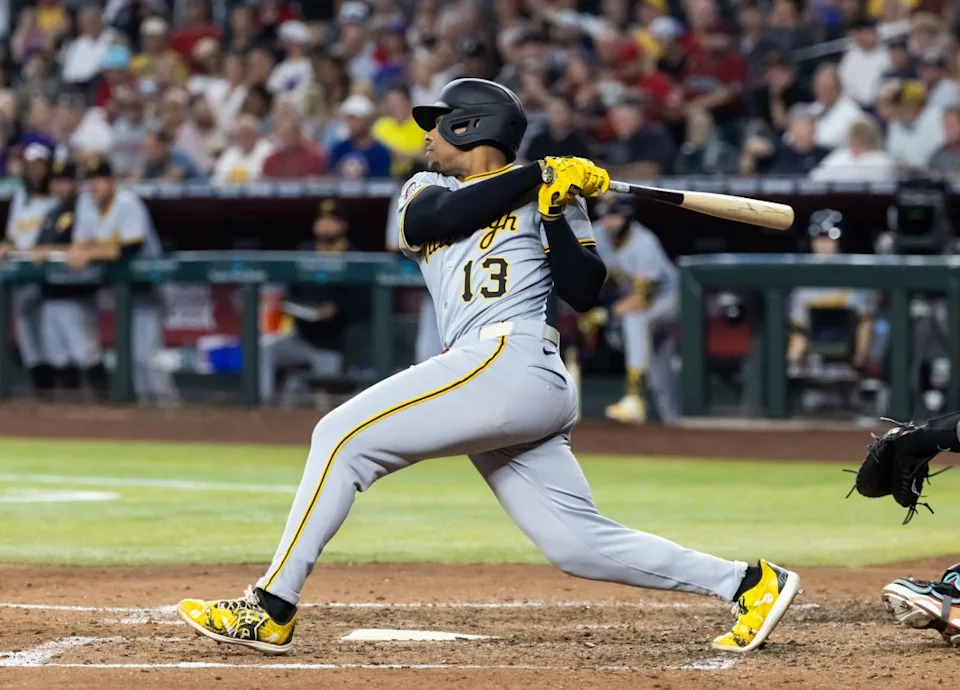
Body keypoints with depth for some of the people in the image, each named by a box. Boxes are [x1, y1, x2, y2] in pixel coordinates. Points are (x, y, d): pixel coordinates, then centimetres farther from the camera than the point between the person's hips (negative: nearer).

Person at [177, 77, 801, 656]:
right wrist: (539, 175, 0)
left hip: (513, 362, -7)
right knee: (579, 543, -1)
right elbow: (437, 218, 2)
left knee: (344, 436, -14)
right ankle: (746, 582, 3)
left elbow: (585, 292, -1)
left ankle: (272, 610, -15)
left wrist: (555, 211, -10)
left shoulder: (552, 195, 9)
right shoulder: (426, 189, 27)